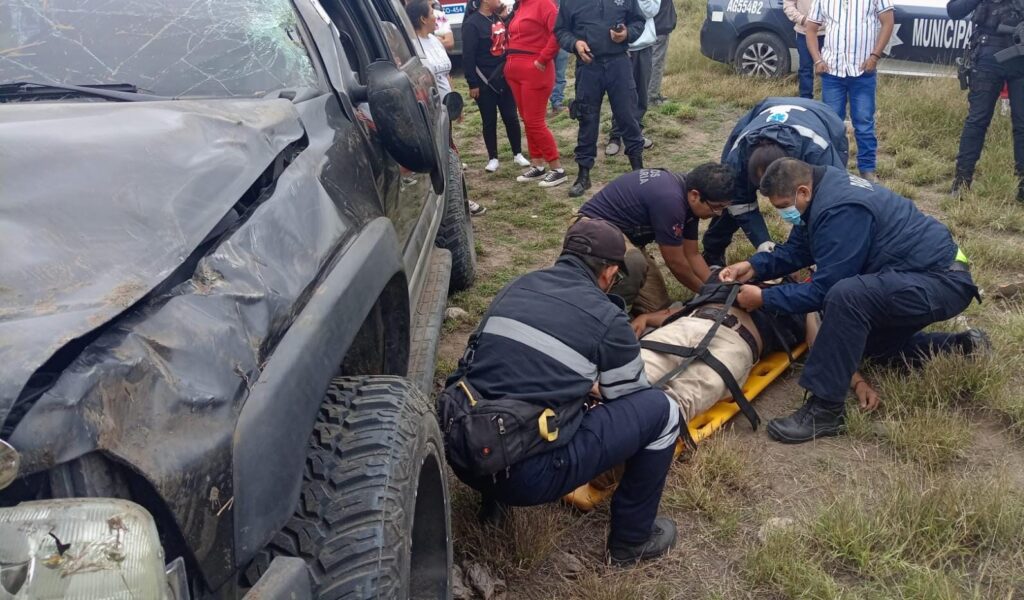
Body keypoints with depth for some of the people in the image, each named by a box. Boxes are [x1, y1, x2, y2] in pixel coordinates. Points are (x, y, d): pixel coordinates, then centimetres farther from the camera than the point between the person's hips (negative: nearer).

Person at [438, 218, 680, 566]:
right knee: (659, 410, 5)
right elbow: (630, 401, 12)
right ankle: (631, 542, 21)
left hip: (460, 453, 7)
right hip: (526, 474, -6)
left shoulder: (515, 289, 13)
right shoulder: (607, 319, -2)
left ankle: (494, 497, 32)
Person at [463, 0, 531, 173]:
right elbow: (468, 56, -14)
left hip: (504, 77, 6)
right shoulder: (472, 23, -12)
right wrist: (473, 84, -15)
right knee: (489, 120, 4)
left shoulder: (498, 18, 9)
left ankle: (517, 154, 20)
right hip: (485, 81, -6)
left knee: (511, 117, 7)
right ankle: (493, 158, 16)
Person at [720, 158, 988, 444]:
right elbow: (795, 250, 11)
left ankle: (825, 410, -26)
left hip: (942, 281, -11)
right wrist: (754, 266, -3)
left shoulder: (841, 211, -27)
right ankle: (961, 347, 28)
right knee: (862, 340, 26)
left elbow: (823, 289, -25)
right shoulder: (824, 189, 2)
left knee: (845, 296, -35)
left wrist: (764, 298, -18)